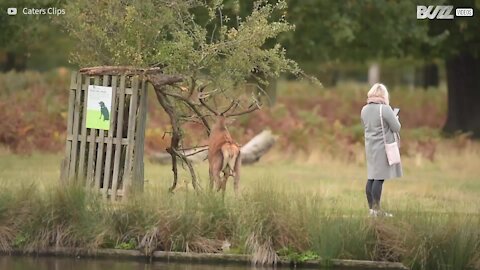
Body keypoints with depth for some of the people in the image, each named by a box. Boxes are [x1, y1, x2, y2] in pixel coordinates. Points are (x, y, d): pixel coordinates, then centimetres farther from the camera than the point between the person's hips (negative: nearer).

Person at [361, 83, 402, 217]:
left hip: (370, 147, 7)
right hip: (383, 147, -7)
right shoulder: (385, 109, -16)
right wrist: (395, 119, 7)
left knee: (371, 177, 10)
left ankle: (371, 207, 13)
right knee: (379, 178, -6)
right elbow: (397, 128, -12)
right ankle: (377, 209, -7)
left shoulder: (364, 109, 5)